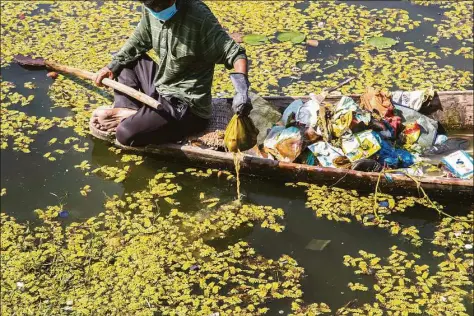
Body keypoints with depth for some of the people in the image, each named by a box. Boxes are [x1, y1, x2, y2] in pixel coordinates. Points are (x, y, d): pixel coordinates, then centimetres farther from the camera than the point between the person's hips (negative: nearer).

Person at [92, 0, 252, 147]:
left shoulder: (199, 17, -26)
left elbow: (234, 52, -25)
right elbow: (138, 41, 15)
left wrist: (241, 89, -40)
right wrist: (112, 66, 9)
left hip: (186, 105, -8)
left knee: (126, 133, -26)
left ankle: (134, 116, 6)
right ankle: (127, 110, -1)